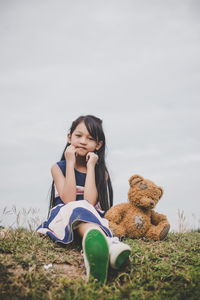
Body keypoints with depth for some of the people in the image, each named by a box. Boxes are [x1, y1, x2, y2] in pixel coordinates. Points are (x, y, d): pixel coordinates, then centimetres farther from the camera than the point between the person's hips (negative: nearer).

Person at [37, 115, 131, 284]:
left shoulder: (101, 172, 9)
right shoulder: (58, 168, 8)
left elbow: (90, 202, -11)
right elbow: (69, 200, -11)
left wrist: (91, 167, -6)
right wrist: (70, 163, -7)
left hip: (94, 219, 1)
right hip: (62, 218, -1)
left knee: (85, 207, -35)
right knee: (78, 208, -35)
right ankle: (108, 244, -69)